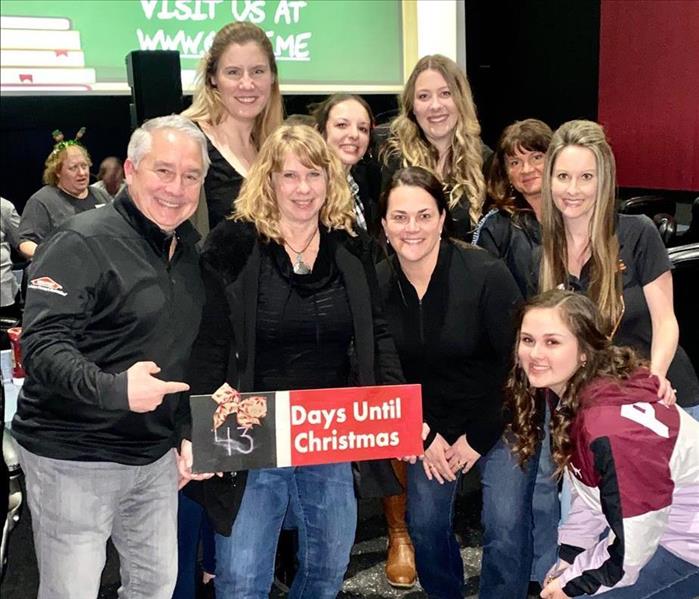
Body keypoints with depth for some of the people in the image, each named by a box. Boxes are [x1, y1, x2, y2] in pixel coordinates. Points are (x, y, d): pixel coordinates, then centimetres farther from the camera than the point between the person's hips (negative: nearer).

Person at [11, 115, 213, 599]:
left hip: (156, 457, 7)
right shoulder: (83, 243, -15)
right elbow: (42, 344, -22)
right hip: (74, 460, -7)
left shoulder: (190, 250, 10)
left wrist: (185, 431, 15)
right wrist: (113, 389, -37)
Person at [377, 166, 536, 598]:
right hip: (430, 425, 4)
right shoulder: (377, 285, -10)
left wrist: (479, 438, -11)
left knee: (506, 529, -10)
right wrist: (423, 436, -3)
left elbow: (516, 362, -15)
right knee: (424, 525, 6)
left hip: (499, 420, -3)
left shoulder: (486, 274, -22)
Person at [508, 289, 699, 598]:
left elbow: (630, 547, -25)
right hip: (648, 518, 8)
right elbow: (588, 493, 5)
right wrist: (568, 557, 2)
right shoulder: (568, 392, -7)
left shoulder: (611, 428, -34)